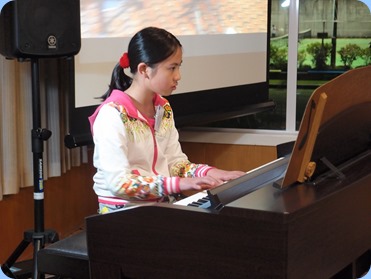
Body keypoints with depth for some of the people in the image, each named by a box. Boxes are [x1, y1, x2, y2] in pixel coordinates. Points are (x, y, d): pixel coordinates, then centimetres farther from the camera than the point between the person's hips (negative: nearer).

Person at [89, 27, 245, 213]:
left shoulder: (163, 109, 10)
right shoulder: (112, 114, -16)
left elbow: (175, 162, 9)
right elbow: (119, 183, -23)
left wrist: (210, 173, -9)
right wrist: (179, 183, -29)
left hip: (162, 203, 7)